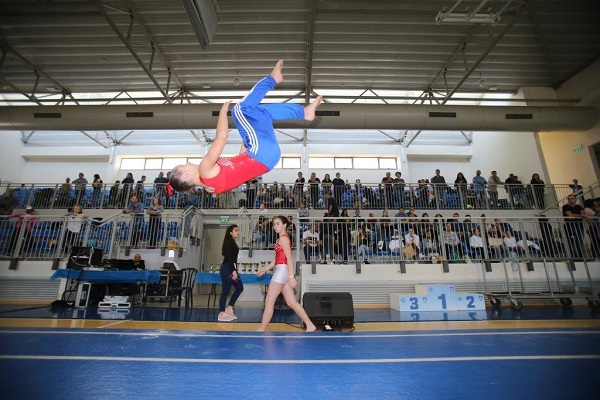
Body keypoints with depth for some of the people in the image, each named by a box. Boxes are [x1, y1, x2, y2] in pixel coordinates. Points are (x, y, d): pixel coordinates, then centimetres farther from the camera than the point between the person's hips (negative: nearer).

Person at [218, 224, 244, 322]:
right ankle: (221, 314, 4)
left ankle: (229, 308, 15)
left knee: (239, 287, 10)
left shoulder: (232, 242, 17)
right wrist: (234, 271, -23)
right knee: (225, 291, -4)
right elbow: (229, 258, -19)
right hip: (227, 269, -10)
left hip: (230, 269, 10)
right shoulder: (229, 242, -12)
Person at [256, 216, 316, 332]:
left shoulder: (283, 238, -8)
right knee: (291, 302, 8)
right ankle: (310, 326, 9)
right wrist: (264, 270, 25)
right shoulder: (281, 239, 20)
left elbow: (289, 258, -17)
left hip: (282, 271, -10)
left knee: (269, 302, -2)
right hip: (282, 272, 10)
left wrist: (291, 276, -23)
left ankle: (261, 330, 7)